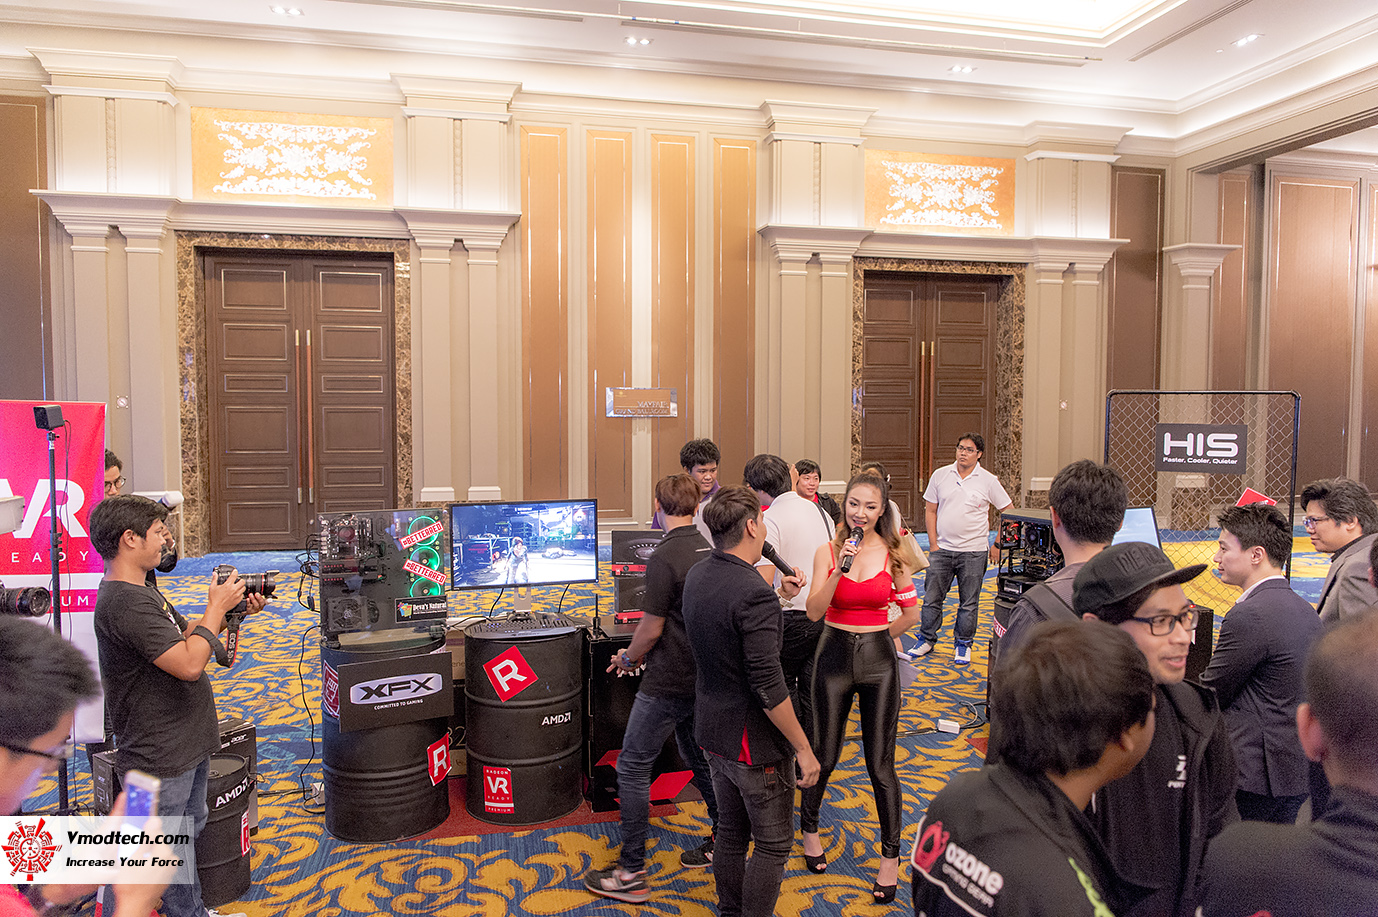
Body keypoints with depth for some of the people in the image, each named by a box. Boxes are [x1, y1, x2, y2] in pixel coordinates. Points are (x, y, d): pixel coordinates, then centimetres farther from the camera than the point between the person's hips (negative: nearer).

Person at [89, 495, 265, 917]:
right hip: (159, 758, -11)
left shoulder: (141, 591, 8)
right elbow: (189, 663, -31)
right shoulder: (125, 601, -26)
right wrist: (216, 608, -20)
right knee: (168, 851, 5)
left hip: (186, 744, 11)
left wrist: (232, 610, 3)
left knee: (188, 831, 24)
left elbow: (184, 633, 16)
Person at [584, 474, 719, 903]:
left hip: (668, 682, -8)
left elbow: (651, 629, -17)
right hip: (704, 676, 8)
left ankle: (631, 872, 8)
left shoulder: (663, 558, -20)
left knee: (633, 767, 2)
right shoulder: (711, 549, 3)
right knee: (699, 759, 22)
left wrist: (629, 658, 3)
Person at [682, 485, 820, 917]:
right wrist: (803, 750, -17)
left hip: (712, 731, 8)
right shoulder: (754, 595, -27)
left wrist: (776, 597, 15)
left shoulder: (697, 576, 0)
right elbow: (769, 688, -26)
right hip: (755, 741, -8)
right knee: (772, 844, 9)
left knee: (730, 832, 22)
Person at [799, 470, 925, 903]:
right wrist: (841, 568, -22)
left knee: (881, 764, 5)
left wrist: (874, 637, 6)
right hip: (834, 656, 0)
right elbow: (814, 611, -14)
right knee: (824, 756, 12)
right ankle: (808, 829, 38)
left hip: (878, 661, 0)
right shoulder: (828, 551, -4)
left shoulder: (893, 554, -4)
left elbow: (911, 612, 4)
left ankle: (891, 855, 22)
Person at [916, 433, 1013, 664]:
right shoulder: (940, 475, 3)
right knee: (932, 597, 6)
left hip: (973, 552, -1)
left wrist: (997, 545, 1)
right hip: (942, 549, 2)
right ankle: (926, 640, 21)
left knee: (968, 602, 7)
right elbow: (930, 511, 6)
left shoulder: (988, 481, -3)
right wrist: (933, 544, -1)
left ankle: (964, 645, 21)